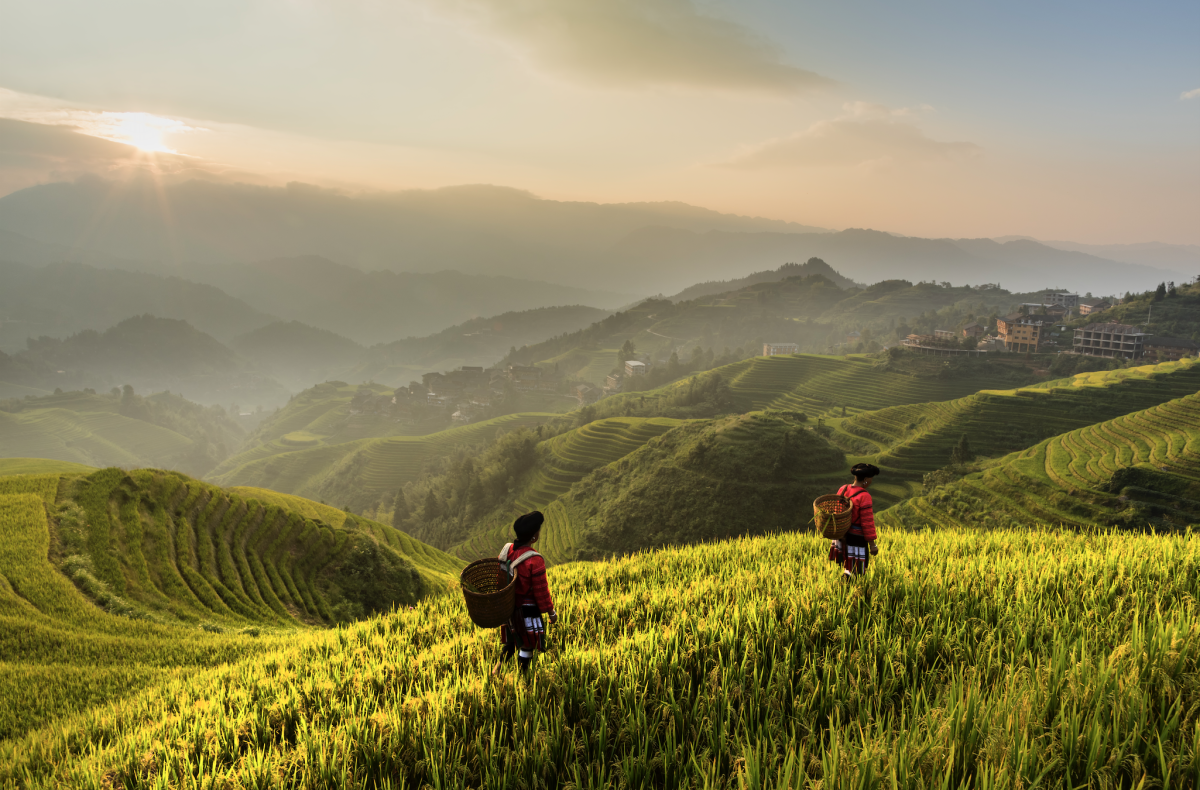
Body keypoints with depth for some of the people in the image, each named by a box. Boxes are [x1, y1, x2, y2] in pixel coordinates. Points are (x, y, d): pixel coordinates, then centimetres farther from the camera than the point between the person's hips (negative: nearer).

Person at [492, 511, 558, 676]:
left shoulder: (506, 549, -6)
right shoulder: (535, 561, -27)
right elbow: (541, 591, -19)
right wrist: (551, 612, -5)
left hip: (508, 606, 7)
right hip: (528, 610, -7)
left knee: (513, 640, 25)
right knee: (527, 645, 11)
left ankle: (498, 667, 20)